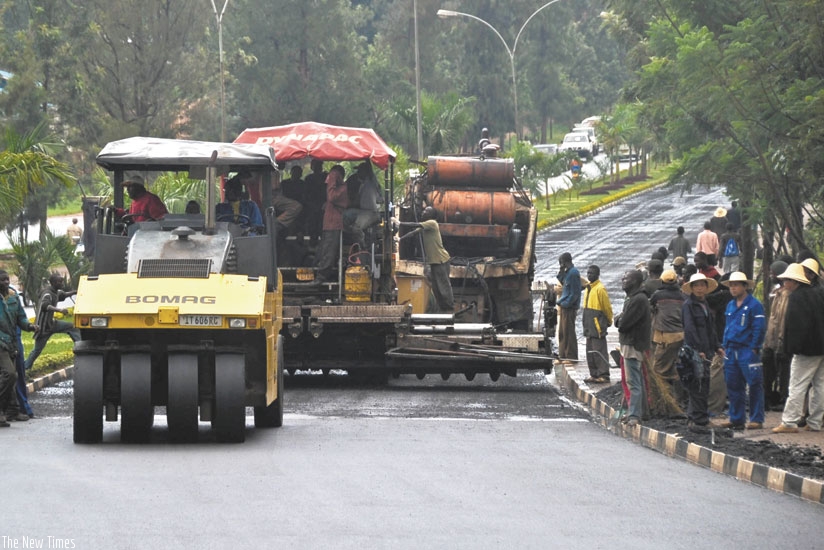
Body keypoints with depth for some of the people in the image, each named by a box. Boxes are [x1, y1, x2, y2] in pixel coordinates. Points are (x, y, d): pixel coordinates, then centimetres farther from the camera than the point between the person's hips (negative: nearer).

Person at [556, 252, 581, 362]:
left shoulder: (573, 273, -16)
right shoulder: (568, 272, 13)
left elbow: (574, 293, -18)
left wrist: (565, 303, -18)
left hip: (570, 308, -10)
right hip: (565, 306, 10)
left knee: (568, 332, -6)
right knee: (562, 332, 13)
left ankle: (571, 357, -2)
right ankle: (563, 355, 19)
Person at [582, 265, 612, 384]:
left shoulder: (600, 289, -14)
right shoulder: (589, 288, 14)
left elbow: (607, 307, -10)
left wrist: (609, 321, 1)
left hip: (598, 324, -9)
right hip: (589, 325, 9)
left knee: (599, 350, -8)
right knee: (590, 351, 12)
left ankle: (603, 375, -7)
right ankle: (594, 375, 18)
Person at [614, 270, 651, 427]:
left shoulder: (638, 300, -18)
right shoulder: (632, 298, 17)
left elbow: (623, 324, -20)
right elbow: (621, 322, 19)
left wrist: (619, 320, -1)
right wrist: (620, 319, -1)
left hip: (633, 345, -11)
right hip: (630, 344, 11)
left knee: (634, 383, -13)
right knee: (638, 382, 15)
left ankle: (634, 416, -17)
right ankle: (639, 413, 21)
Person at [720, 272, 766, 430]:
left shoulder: (754, 305, -7)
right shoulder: (730, 305, 15)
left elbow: (759, 328, -10)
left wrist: (754, 348, -14)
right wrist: (725, 347, 14)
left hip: (747, 350, -8)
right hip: (731, 351, 8)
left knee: (754, 386, -6)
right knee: (733, 386, 9)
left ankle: (757, 419, -3)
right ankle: (736, 419, 16)